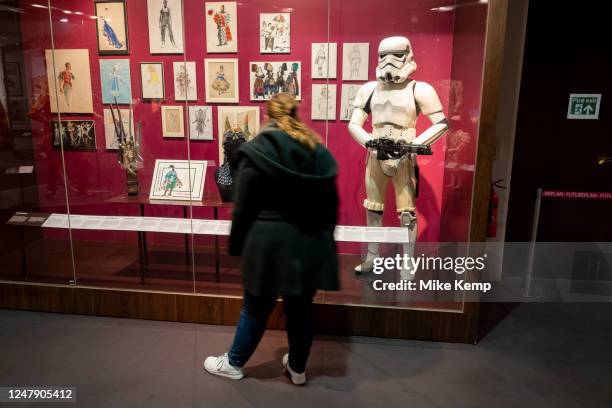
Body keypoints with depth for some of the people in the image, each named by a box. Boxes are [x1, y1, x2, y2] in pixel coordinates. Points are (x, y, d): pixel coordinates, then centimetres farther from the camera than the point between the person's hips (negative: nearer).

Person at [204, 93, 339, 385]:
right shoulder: (319, 152, 6)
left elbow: (243, 206, -8)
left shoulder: (256, 150, -7)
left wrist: (237, 244, 3)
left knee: (256, 307, 13)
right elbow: (331, 203, 10)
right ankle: (297, 368, 34)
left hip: (269, 241, -3)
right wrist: (324, 238, 20)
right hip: (310, 242, 4)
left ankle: (234, 363, 33)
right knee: (301, 308, 17)